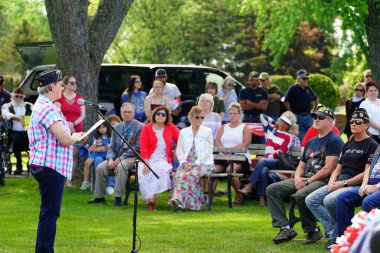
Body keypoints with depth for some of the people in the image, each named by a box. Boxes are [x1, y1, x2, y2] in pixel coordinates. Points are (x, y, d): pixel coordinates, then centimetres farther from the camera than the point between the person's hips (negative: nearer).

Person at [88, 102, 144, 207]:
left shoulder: (140, 127, -4)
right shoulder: (116, 127, 14)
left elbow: (137, 148, -11)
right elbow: (111, 147, 13)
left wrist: (121, 158, -18)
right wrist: (110, 159, -9)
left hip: (132, 158, -6)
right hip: (117, 157, 6)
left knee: (121, 167, -36)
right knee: (100, 168, -18)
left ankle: (118, 197, -31)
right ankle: (99, 197, -7)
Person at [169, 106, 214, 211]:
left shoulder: (207, 132, 10)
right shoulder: (183, 132, 19)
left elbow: (208, 151, 1)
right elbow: (179, 150, 13)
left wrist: (195, 163, -11)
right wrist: (184, 163, -7)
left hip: (204, 163, -2)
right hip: (186, 164, 3)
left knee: (191, 175, -35)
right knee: (179, 175, -32)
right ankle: (177, 200, -47)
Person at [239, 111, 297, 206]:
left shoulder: (288, 137, 6)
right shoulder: (270, 131, 20)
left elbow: (280, 152, -5)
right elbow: (262, 116, 27)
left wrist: (268, 157, -13)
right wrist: (273, 121, 30)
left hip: (278, 162, -3)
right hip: (267, 160, 3)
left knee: (262, 161, -33)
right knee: (263, 170, -33)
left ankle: (249, 186, -37)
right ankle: (262, 197, -42)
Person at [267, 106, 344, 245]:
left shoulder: (334, 140, -5)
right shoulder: (311, 141, 23)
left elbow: (328, 168, -15)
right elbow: (301, 166, 23)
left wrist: (308, 181, -15)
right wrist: (297, 178, 0)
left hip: (323, 181, -9)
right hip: (305, 179, 9)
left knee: (301, 195, -37)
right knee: (272, 189, -5)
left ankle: (313, 231, -17)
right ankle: (285, 228, -14)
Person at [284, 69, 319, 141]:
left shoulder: (308, 89, 12)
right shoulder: (293, 89, -5)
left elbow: (316, 99, 28)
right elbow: (286, 102, -8)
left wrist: (315, 109, 17)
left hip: (308, 116, 5)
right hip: (297, 116, -5)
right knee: (300, 137, -6)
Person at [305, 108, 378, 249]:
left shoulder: (372, 145, -3)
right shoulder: (348, 145, 22)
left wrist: (344, 183, -15)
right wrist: (331, 182, -1)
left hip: (356, 186, -8)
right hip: (339, 184, 8)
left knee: (329, 200, -33)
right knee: (311, 200, -10)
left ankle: (339, 234, -10)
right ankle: (333, 234, -16)